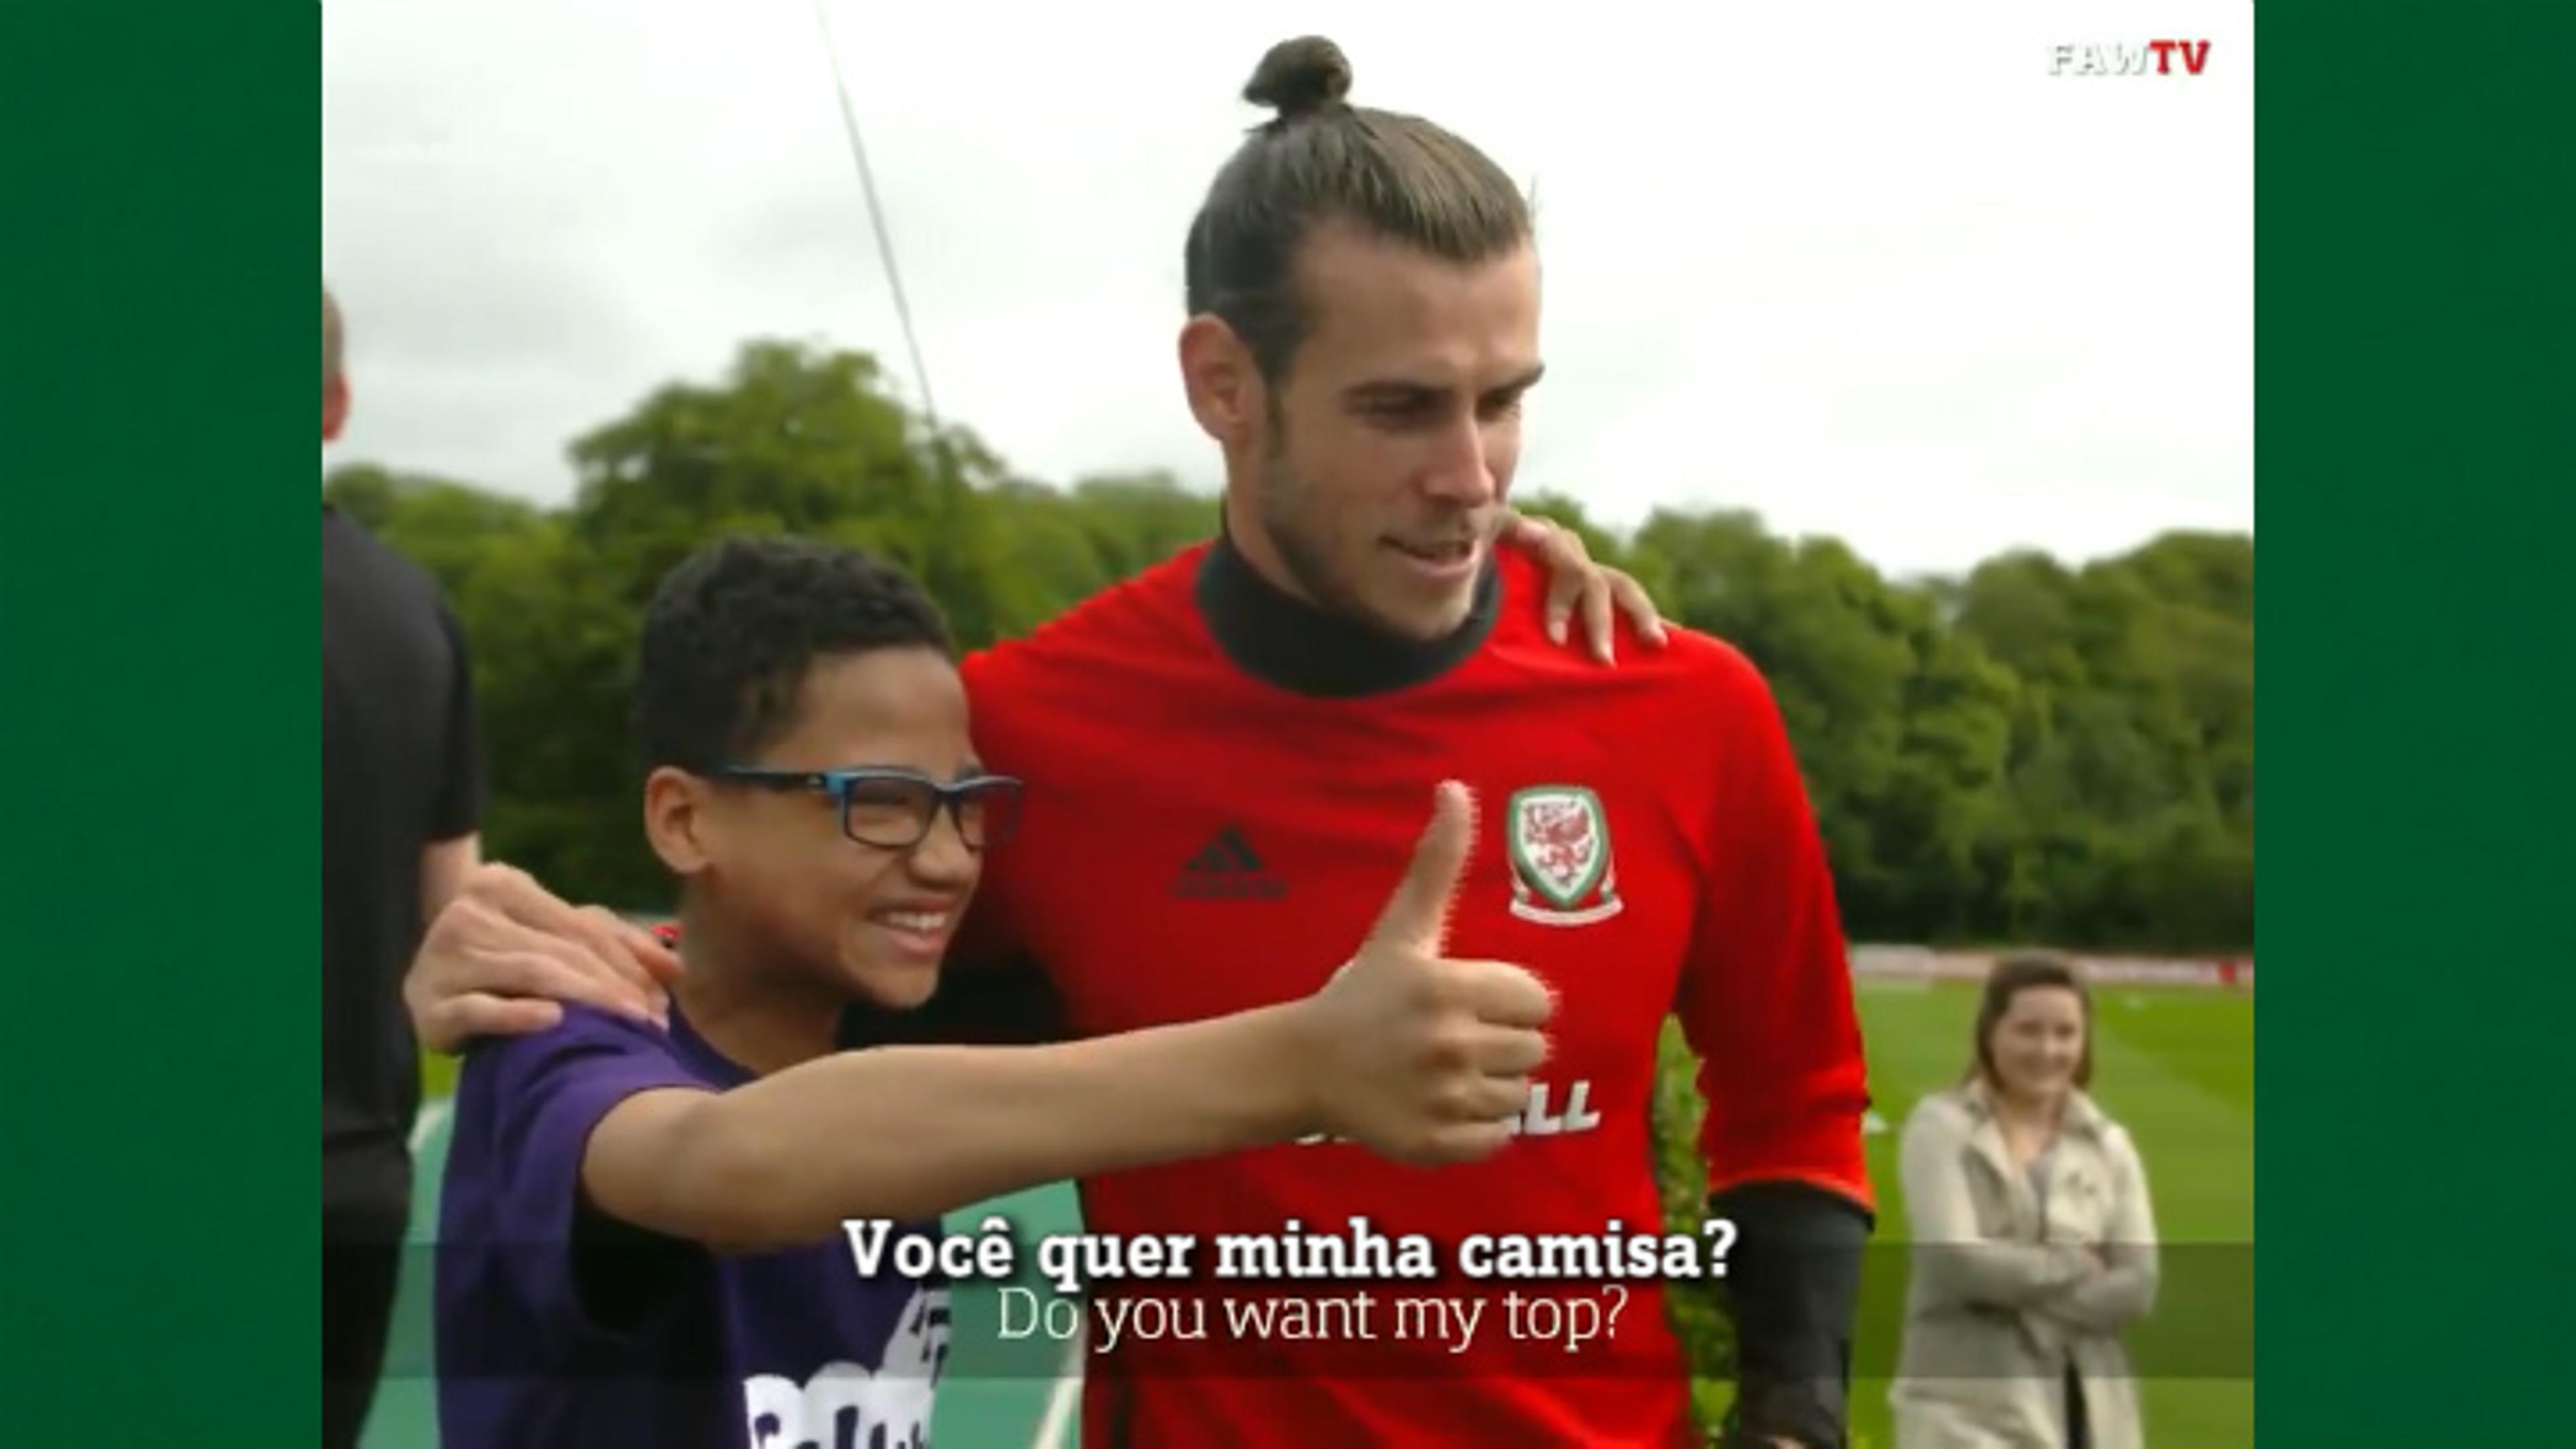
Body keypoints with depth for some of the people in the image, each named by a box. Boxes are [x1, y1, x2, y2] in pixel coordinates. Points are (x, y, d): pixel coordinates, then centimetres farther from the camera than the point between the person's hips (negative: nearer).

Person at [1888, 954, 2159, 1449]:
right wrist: (2076, 1267, -6)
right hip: (1970, 1409, -4)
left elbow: (2137, 1286, 0)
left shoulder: (2109, 1145, 9)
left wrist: (2020, 1284, -10)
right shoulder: (1942, 1128, -4)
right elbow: (1955, 1259, -15)